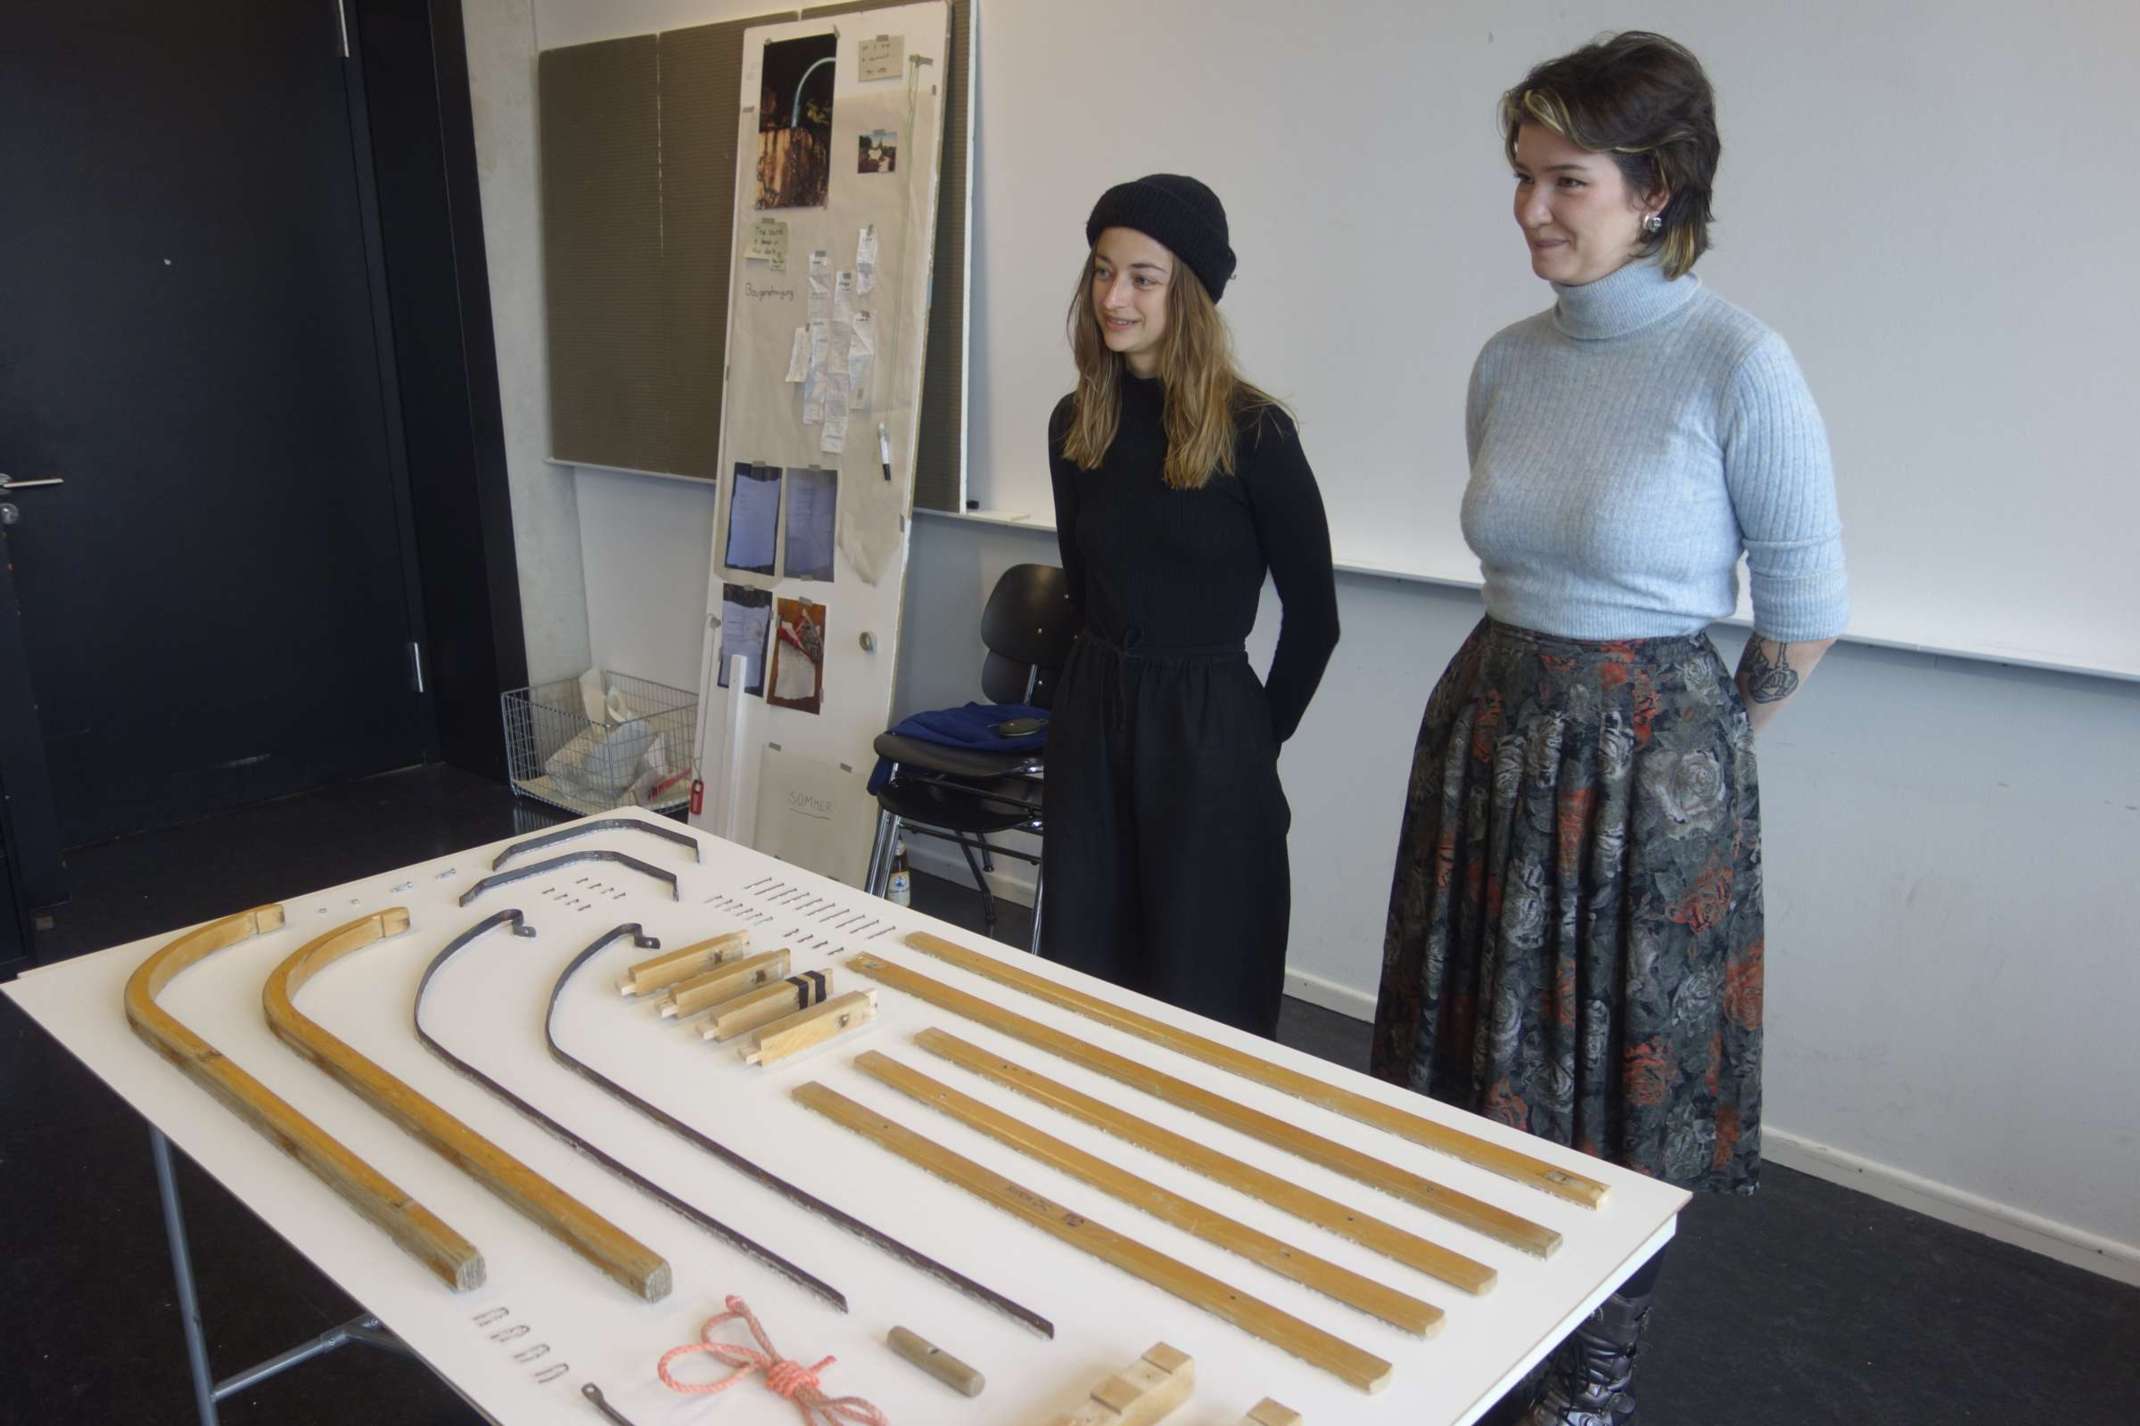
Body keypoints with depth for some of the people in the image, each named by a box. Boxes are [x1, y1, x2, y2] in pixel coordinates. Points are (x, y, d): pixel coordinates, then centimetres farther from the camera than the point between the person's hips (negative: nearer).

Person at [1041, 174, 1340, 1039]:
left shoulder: (1251, 431, -11)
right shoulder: (1075, 423, 4)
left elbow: (1312, 613, -5)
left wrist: (1264, 737, 1)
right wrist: (1113, 685, 13)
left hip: (1209, 729, -5)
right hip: (1091, 714, 6)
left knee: (1202, 1012, 6)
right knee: (1078, 978, 15)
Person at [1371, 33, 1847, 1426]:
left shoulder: (1739, 366, -15)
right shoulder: (1509, 361, 3)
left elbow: (1808, 613, -6)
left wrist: (1695, 733, 5)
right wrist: (1529, 696, 16)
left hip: (1650, 764, -5)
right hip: (1490, 729, 6)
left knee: (1623, 1068, 10)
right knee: (1476, 1051, 16)